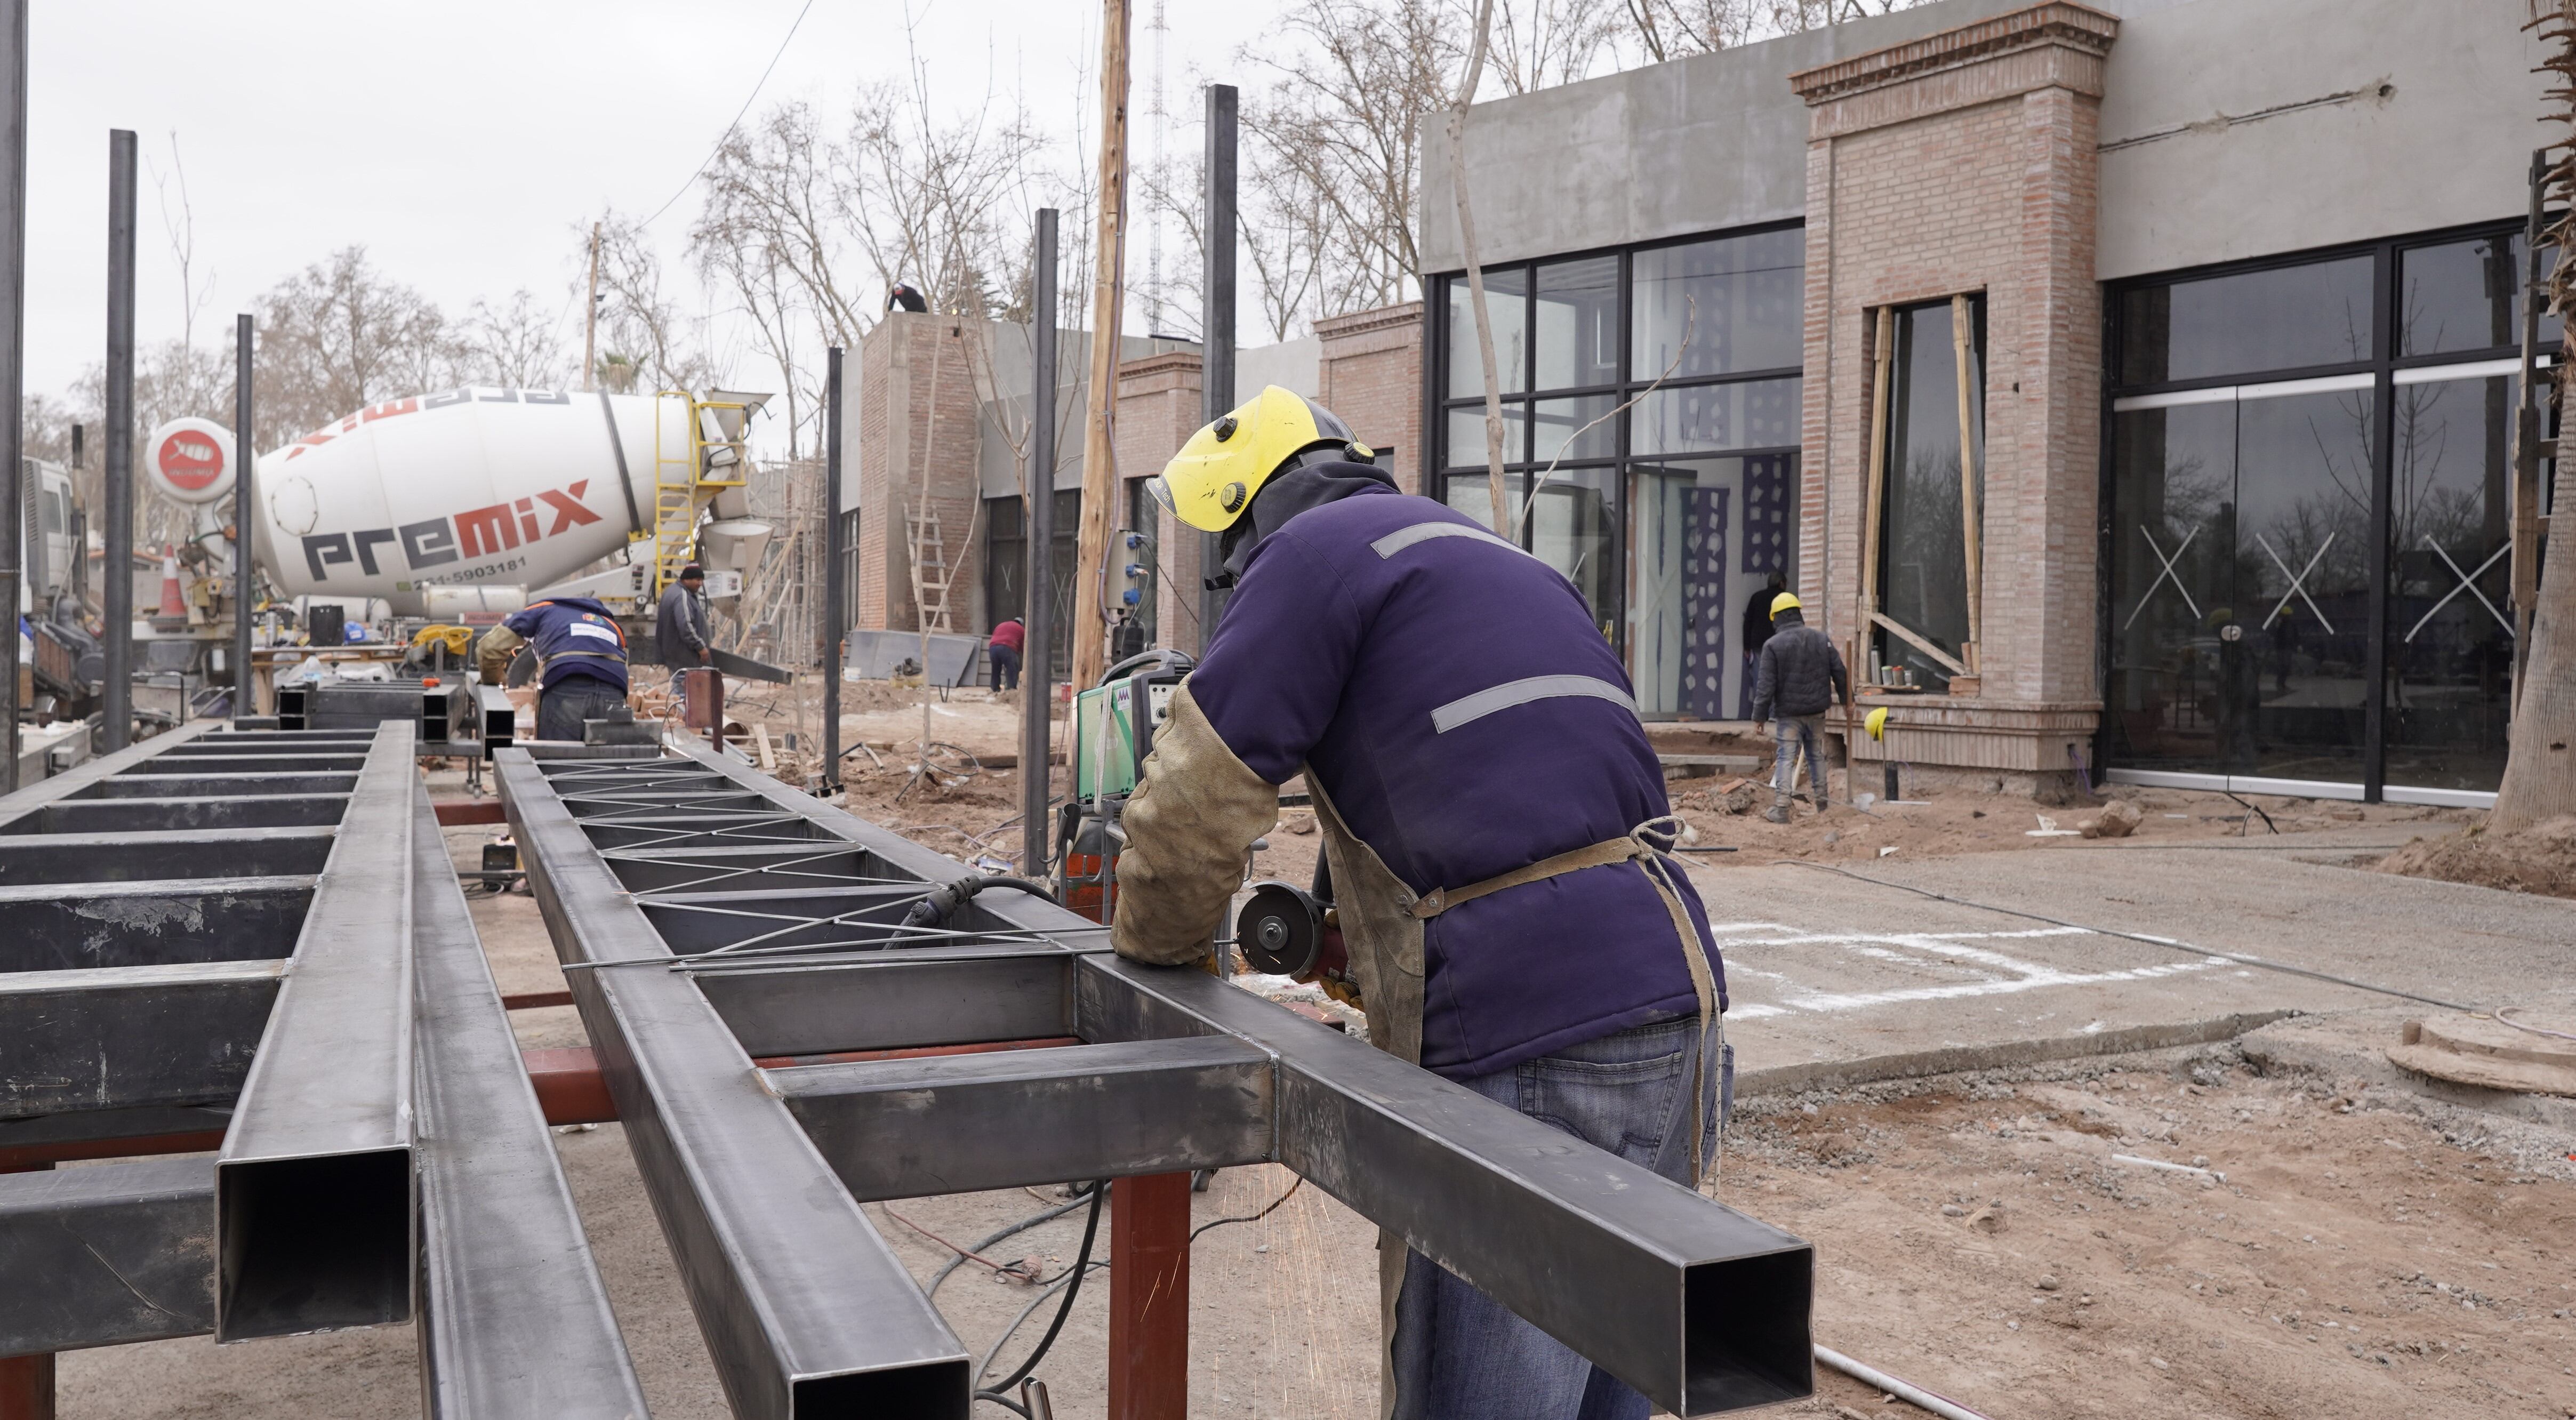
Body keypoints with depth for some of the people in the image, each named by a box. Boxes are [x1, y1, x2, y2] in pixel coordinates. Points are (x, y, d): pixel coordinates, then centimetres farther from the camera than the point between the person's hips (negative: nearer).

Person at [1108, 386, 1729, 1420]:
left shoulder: (1323, 545, -1)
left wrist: (1156, 940, 16)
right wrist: (1348, 938, 28)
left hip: (1539, 1058, -9)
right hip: (1675, 1017, 9)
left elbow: (1197, 794, -3)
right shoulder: (1507, 564, 26)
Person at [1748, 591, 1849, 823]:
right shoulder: (1821, 639, 4)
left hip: (1788, 713, -4)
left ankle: (1781, 809, -8)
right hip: (1817, 710, 4)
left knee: (1787, 759, -3)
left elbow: (1766, 685, -13)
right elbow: (1839, 672, 7)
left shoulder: (1773, 645, -11)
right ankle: (1822, 802, 25)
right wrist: (1846, 699, 20)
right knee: (1817, 755, 17)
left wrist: (1759, 716, -6)